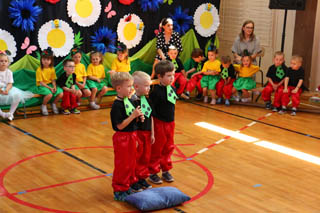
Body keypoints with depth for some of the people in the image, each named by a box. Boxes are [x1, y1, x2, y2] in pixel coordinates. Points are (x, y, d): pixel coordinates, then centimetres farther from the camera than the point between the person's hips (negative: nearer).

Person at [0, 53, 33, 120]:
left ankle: (11, 113, -9)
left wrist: (6, 90, -26)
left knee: (17, 96, -25)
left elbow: (10, 84, -4)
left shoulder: (9, 72, 1)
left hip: (7, 89, 2)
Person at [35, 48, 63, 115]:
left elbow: (53, 80, 4)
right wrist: (50, 88, -19)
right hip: (42, 86, -5)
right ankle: (43, 106, -3)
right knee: (49, 94, -34)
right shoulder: (39, 70, -13)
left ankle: (54, 104, 11)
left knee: (61, 93, -18)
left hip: (50, 84, 5)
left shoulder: (52, 69, 1)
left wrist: (54, 87, -15)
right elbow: (41, 82, -13)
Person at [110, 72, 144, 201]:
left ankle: (128, 186, 31)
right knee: (122, 165, 2)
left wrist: (139, 117, -4)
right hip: (122, 138, -8)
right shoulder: (117, 105, -21)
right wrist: (133, 115, -27)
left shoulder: (129, 101, 6)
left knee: (131, 163, 17)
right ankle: (119, 191, 14)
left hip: (131, 137, 8)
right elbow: (120, 126, -24)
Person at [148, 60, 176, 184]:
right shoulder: (156, 91, -21)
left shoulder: (172, 88, 3)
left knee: (169, 147, 17)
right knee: (157, 149, 6)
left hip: (170, 123, 7)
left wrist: (171, 121, 17)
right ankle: (153, 172, 20)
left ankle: (166, 170, 32)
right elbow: (151, 110, -20)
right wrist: (152, 126, -19)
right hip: (159, 123, -7)